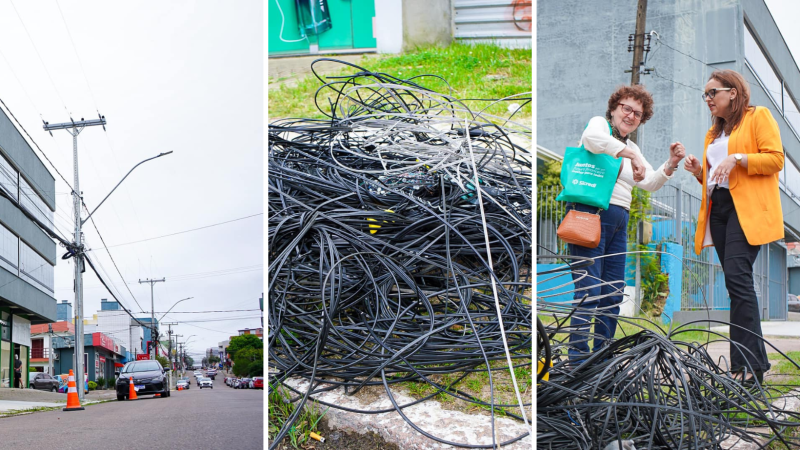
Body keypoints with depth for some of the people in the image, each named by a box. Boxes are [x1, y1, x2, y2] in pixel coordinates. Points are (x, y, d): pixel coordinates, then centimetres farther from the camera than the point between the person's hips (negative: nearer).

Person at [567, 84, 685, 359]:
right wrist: (631, 156, -27)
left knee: (613, 294, 6)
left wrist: (671, 164, 3)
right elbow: (591, 138, -21)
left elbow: (650, 183, 20)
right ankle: (578, 355, -13)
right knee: (589, 291, -14)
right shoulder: (599, 123, 5)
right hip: (591, 212, -8)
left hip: (619, 220, 8)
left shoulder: (632, 148, 27)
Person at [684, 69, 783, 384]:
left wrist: (737, 159, -17)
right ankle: (756, 360, 7)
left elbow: (775, 159, -6)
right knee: (737, 284, 3)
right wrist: (700, 171, 8)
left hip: (747, 208, -8)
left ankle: (748, 365, -22)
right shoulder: (714, 132, 26)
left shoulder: (758, 116, 4)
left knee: (737, 278, -21)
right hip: (718, 207, 8)